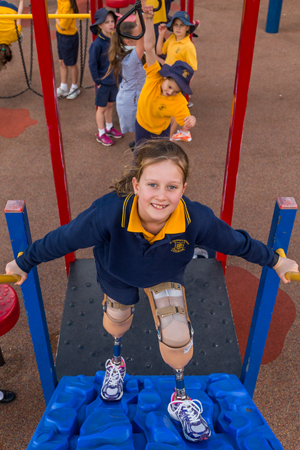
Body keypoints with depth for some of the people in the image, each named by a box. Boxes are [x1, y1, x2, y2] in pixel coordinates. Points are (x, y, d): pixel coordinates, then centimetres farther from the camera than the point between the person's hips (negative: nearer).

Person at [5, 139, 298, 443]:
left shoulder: (197, 219, -40)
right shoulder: (109, 213, -45)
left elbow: (237, 242, -20)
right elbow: (63, 239, -28)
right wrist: (23, 264, -13)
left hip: (166, 276, 0)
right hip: (119, 275, 0)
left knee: (177, 340, -3)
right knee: (116, 325, 25)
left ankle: (180, 400, 32)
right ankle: (116, 362, 64)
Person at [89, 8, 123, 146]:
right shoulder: (97, 44, -21)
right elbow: (92, 64, -16)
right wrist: (97, 82, -14)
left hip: (113, 79, 6)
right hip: (103, 82, -6)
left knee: (110, 104, 20)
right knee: (102, 108, 8)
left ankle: (109, 128, 39)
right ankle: (101, 134, 22)